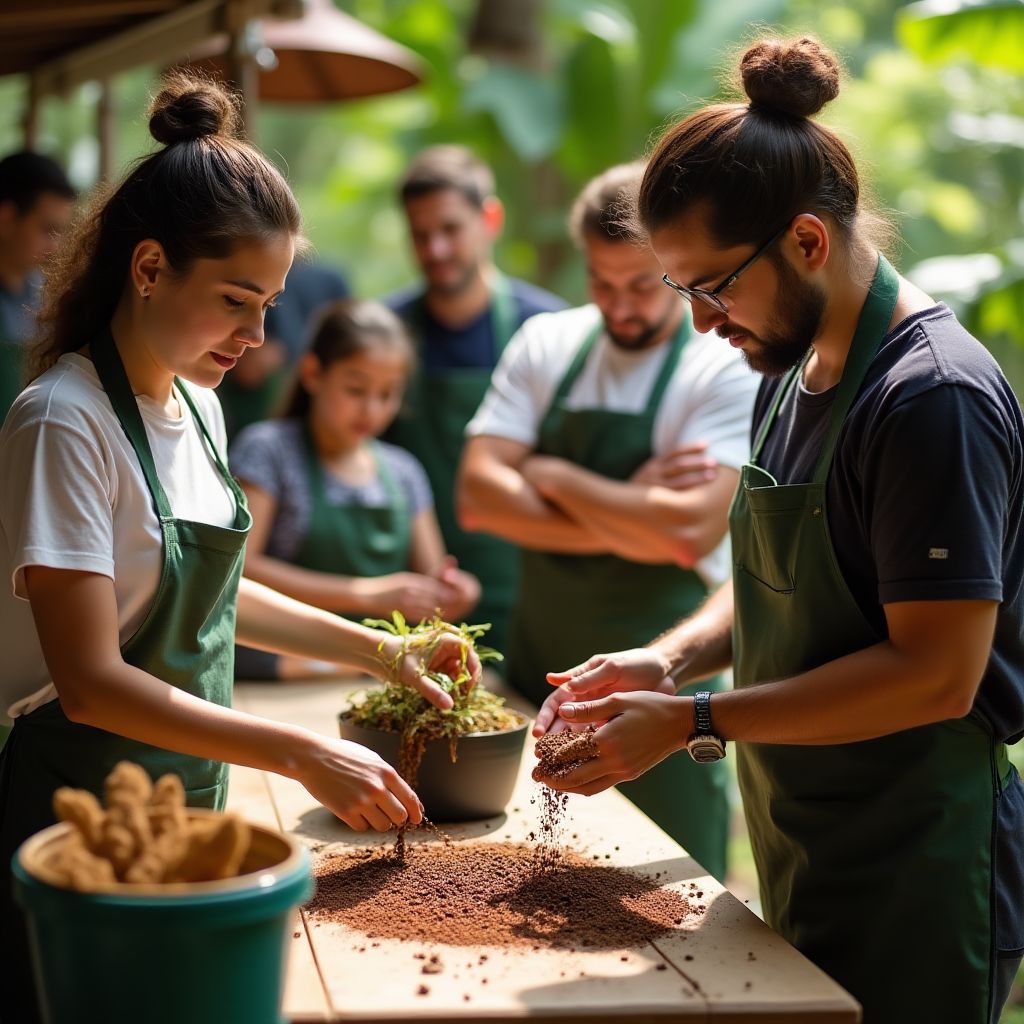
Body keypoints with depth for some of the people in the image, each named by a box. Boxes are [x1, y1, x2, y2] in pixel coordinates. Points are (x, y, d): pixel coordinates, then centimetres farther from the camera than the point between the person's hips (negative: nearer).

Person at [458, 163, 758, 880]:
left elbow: (691, 531, -24)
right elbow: (479, 496, -6)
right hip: (538, 670, 5)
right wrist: (628, 520, -15)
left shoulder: (729, 370, -10)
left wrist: (554, 476, -12)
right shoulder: (545, 345, 4)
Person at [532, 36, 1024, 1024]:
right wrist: (673, 657, 0)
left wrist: (695, 720, -21)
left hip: (914, 884, -8)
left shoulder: (933, 395, -21)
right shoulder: (790, 376, 8)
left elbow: (937, 673, -24)